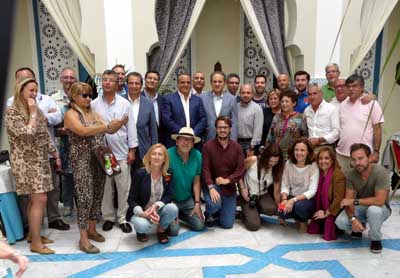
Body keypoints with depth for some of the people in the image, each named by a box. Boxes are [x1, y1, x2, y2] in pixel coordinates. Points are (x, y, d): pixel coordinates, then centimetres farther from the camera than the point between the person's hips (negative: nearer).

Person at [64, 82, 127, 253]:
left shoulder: (93, 113, 13)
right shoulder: (70, 114, -6)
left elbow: (109, 130, 6)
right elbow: (83, 131, -23)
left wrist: (121, 123, -13)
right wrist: (107, 125, -29)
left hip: (99, 159, 6)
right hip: (82, 160, -6)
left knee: (97, 196, 11)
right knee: (85, 197, -5)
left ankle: (92, 229, 26)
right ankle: (83, 238, 4)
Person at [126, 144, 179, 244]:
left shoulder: (167, 175, -5)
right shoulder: (140, 173, -14)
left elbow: (169, 196, -6)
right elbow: (131, 199, -12)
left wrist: (156, 206, -25)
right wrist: (142, 213, -29)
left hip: (158, 210, 3)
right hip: (141, 211, -3)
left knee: (173, 209, -28)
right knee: (143, 225, -35)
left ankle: (161, 230, 3)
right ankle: (140, 231, 6)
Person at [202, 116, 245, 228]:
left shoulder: (236, 147, -1)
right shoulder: (208, 146, -9)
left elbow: (241, 169, -5)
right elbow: (205, 169, -14)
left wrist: (227, 180, -19)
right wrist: (211, 187, -26)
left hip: (229, 187, 3)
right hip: (212, 185, -2)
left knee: (227, 224, 1)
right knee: (214, 205, -34)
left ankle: (219, 212, 37)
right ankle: (210, 215, 5)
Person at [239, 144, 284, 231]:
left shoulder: (277, 170, -9)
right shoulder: (252, 160, -20)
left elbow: (276, 192, -5)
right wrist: (242, 188, -13)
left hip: (263, 195, 3)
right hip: (248, 195, -3)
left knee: (271, 209, -32)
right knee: (254, 225, -19)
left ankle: (254, 212, 1)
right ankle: (246, 212, 15)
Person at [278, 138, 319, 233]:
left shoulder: (313, 166, -16)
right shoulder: (288, 164, -6)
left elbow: (312, 191, -20)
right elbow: (285, 185, -4)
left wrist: (293, 200, -31)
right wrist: (284, 199, -23)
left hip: (307, 199, -3)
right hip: (292, 198, 3)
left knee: (299, 205, -36)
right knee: (282, 212, -26)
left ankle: (304, 221, 2)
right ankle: (298, 217, 11)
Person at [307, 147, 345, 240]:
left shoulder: (338, 175, -22)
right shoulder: (320, 173, 1)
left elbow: (338, 199, -25)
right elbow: (319, 194, 6)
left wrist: (326, 213, -18)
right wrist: (319, 211, -6)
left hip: (335, 212, -7)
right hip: (323, 210, 7)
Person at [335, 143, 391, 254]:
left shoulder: (381, 172, -26)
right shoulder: (350, 175, -14)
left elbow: (379, 201, -32)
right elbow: (348, 201, -14)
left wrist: (355, 201, -28)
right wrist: (353, 219, -31)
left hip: (379, 208, -3)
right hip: (360, 207, 3)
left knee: (373, 210, -39)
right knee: (340, 222, -23)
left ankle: (375, 239, -7)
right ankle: (361, 225, 13)